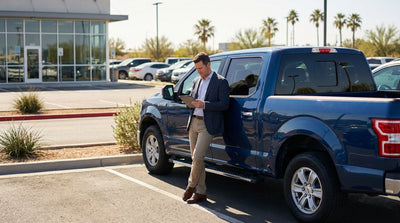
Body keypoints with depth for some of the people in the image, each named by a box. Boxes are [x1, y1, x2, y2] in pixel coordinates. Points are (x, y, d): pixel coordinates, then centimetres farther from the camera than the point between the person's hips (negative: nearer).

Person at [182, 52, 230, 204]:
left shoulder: (221, 82, -4)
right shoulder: (197, 81, 17)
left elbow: (224, 104, -11)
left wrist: (204, 104, -20)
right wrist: (191, 103, 0)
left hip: (207, 125, -7)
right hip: (194, 123, 7)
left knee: (197, 157, -14)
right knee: (196, 159, 8)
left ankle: (191, 186, 8)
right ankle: (201, 193, 15)